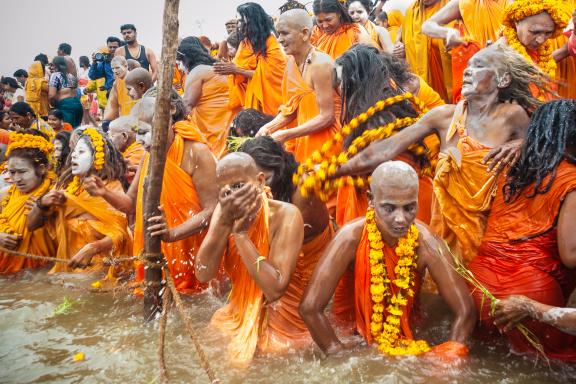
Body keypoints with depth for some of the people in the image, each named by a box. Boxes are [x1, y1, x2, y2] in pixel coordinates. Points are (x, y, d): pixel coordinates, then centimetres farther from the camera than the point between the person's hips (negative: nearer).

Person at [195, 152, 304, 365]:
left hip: (280, 322, -4)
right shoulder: (223, 211, -8)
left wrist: (241, 232, -29)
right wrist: (225, 220, -29)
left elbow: (275, 290, -30)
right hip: (239, 315, 5)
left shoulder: (285, 214, -23)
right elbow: (203, 274, -19)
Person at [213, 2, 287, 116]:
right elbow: (241, 74, 7)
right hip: (250, 98, 5)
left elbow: (265, 74, -17)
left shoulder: (271, 43, -8)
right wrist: (225, 68, -12)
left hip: (268, 99, -5)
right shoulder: (245, 43, 8)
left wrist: (236, 70, -19)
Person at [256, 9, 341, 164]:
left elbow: (326, 117, -21)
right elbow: (292, 107, 6)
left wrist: (286, 135, -20)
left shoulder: (320, 64, -20)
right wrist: (269, 127, -9)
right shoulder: (291, 61, 2)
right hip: (304, 139, 7)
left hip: (326, 137, -7)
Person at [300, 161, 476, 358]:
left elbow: (466, 311, -15)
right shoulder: (352, 238, -23)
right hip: (356, 342, 0)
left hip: (410, 340, 1)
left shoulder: (426, 244, -18)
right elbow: (310, 308, -26)